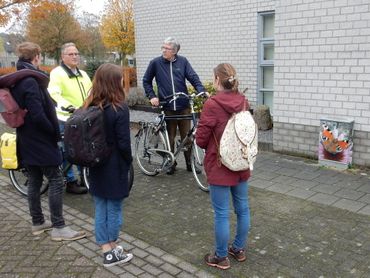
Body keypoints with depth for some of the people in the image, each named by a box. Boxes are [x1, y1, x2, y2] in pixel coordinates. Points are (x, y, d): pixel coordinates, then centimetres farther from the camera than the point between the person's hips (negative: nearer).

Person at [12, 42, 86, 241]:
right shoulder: (30, 81, -19)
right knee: (56, 181, -4)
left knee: (34, 181, 15)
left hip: (26, 140, 10)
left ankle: (38, 223, 25)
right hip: (40, 141, -10)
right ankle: (58, 228, 0)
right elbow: (38, 115, -25)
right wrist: (55, 132, -11)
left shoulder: (16, 80, 12)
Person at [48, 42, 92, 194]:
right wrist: (67, 106, -38)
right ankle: (71, 182, 14)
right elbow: (54, 94, -23)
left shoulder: (83, 74, 15)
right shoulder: (57, 73, -8)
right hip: (66, 119, -6)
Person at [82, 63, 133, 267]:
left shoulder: (89, 106, 0)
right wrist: (128, 162, -2)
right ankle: (113, 252, 20)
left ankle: (106, 249, 25)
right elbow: (124, 143, -18)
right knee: (114, 209, 8)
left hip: (96, 166, 6)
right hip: (115, 167, -6)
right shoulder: (119, 108, -18)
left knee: (100, 209, 14)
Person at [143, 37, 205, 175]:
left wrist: (202, 91, -19)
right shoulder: (155, 63, 1)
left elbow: (193, 77, -2)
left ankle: (190, 163, 20)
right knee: (170, 137, 8)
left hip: (183, 106, 1)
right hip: (167, 107, 0)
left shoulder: (182, 61, 3)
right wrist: (152, 96, -1)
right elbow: (146, 81, 11)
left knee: (186, 136, 6)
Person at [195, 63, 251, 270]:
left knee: (222, 213, 5)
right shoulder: (244, 102, 1)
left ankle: (221, 257, 19)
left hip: (219, 166, -6)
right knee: (242, 208, 17)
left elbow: (201, 139, -13)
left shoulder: (212, 104, -18)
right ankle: (240, 249, 34)